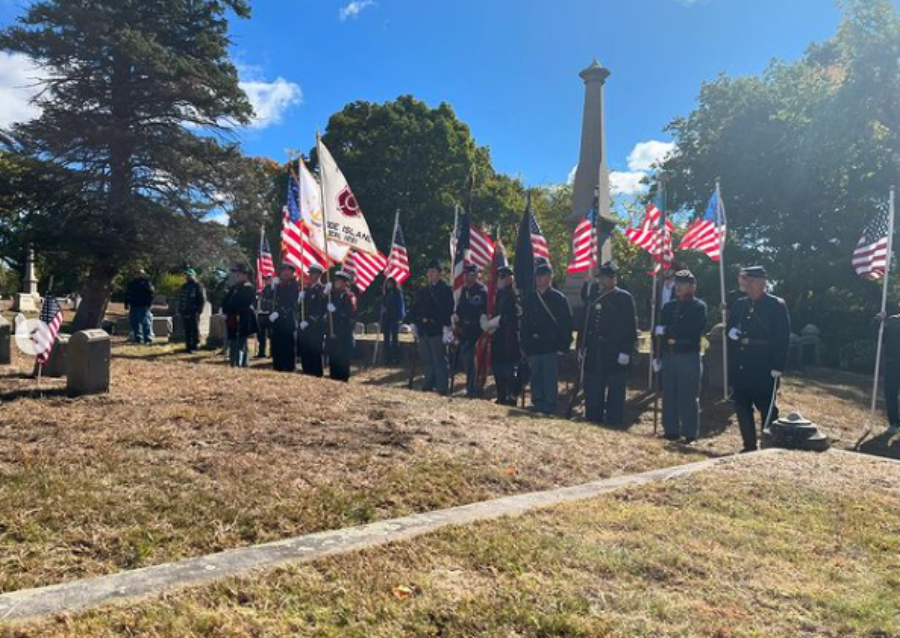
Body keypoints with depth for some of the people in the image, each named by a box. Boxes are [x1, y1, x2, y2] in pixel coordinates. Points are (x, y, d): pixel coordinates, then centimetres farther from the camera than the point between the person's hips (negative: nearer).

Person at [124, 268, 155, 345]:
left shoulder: (146, 282, -2)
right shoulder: (131, 283, 17)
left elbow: (151, 293, -9)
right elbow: (127, 295, 23)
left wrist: (149, 304, -17)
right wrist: (126, 304, 16)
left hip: (144, 307, -6)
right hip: (134, 307, 6)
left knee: (146, 323, -7)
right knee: (135, 324, 8)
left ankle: (148, 339, -5)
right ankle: (138, 338, 16)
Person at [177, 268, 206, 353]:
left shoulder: (198, 286, -3)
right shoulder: (185, 286, 18)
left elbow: (202, 299, -9)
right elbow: (180, 299, 22)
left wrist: (199, 310, -15)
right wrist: (180, 310, 13)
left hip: (194, 312, -7)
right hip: (185, 312, 7)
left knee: (195, 329, -4)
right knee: (187, 330, 8)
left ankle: (195, 345, 1)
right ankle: (188, 346, 13)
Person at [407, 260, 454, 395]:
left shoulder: (446, 289, -4)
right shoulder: (422, 290, 16)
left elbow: (448, 310, -11)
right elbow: (415, 308, 17)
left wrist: (447, 327, -17)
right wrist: (414, 324, 8)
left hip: (437, 330, -7)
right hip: (423, 330, 7)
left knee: (439, 360, -2)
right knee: (427, 360, 14)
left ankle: (442, 387, 3)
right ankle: (429, 383, 25)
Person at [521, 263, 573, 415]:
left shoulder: (559, 298, -2)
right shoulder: (529, 299, 12)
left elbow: (567, 323, -4)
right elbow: (525, 322, 14)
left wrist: (563, 345, -10)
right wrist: (525, 344, 8)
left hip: (551, 345, -5)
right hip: (533, 345, 5)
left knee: (550, 377, -2)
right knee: (535, 376, 10)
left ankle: (549, 405, 6)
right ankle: (537, 403, 19)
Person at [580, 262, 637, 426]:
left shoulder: (625, 298, -5)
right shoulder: (594, 298, 13)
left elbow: (630, 327, -9)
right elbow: (587, 324, 15)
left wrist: (626, 351, -15)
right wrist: (583, 346, 12)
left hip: (615, 351, -6)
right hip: (594, 351, 6)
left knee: (615, 390, 1)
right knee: (592, 388, 12)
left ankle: (614, 421, 11)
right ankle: (593, 418, 25)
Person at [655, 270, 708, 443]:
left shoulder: (699, 307, -2)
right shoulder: (669, 306, 15)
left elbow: (695, 331, -14)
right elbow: (661, 331, 15)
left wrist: (668, 332, -13)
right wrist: (658, 356, 9)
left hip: (689, 357, -5)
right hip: (669, 356, 5)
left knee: (689, 396, -1)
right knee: (669, 395, 8)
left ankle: (690, 433, 7)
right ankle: (671, 430, 18)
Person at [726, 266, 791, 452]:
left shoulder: (777, 305, -6)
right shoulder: (740, 304, 12)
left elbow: (783, 339, -10)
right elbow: (730, 328, 19)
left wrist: (778, 367, -15)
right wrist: (732, 333, -6)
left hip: (764, 369, -6)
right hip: (741, 368, 6)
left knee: (767, 409, 3)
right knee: (742, 408, 10)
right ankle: (749, 447, 21)